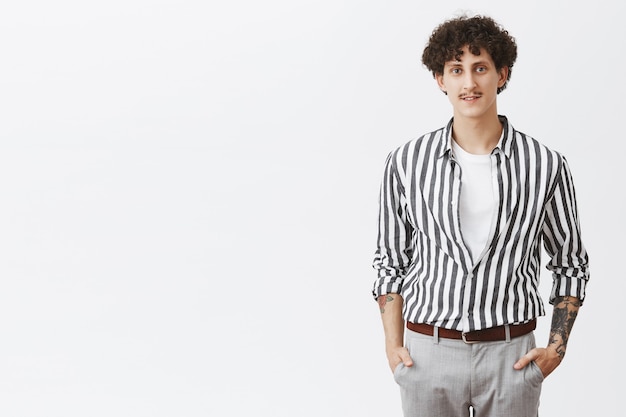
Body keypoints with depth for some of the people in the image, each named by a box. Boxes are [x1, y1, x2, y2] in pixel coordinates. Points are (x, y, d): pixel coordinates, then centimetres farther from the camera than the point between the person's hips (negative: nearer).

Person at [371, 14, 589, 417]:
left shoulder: (545, 165, -1)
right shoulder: (406, 163, 0)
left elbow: (570, 262, 9)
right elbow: (391, 262, 9)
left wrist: (557, 347, 1)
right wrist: (393, 346, 1)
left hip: (511, 356, 0)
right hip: (428, 353, 0)